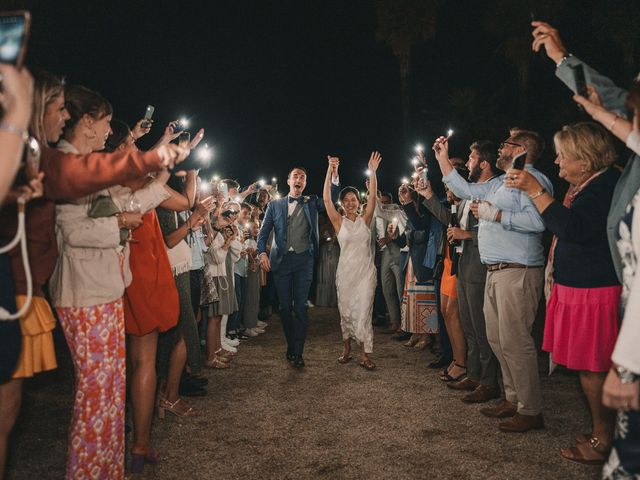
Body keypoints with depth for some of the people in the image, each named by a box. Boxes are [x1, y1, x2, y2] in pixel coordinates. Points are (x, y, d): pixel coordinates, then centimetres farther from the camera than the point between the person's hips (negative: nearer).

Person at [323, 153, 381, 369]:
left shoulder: (365, 219, 4)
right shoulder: (339, 222, 1)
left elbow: (373, 196, -7)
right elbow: (326, 199, -8)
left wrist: (372, 171, -16)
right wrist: (330, 171, -14)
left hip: (366, 270, 0)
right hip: (345, 270, 0)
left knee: (363, 311, -3)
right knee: (345, 311, 9)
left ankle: (364, 354, 3)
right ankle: (347, 348, 25)